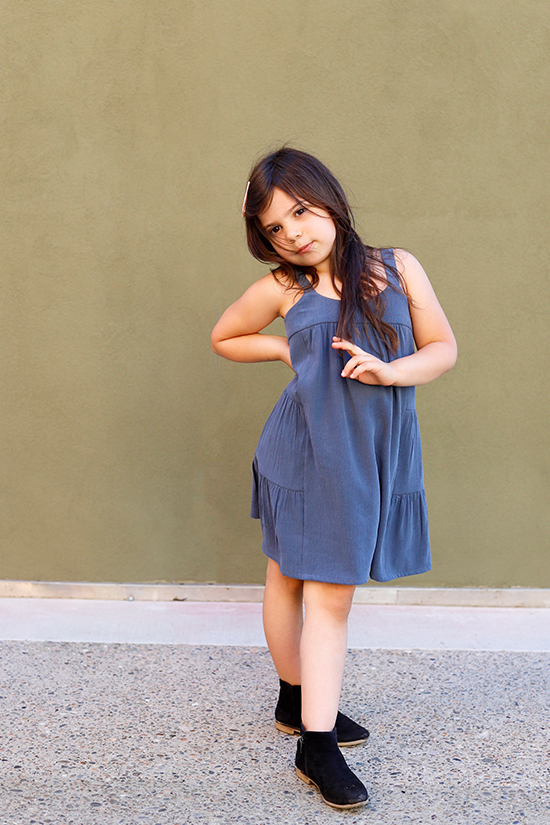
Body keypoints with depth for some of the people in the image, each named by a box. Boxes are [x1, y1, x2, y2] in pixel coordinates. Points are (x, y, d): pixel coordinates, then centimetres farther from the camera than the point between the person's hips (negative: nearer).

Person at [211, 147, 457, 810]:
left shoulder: (397, 269, 1)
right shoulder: (282, 289, -2)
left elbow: (443, 347, 4)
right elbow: (224, 337, 14)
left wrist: (389, 370, -15)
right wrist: (287, 349, -1)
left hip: (374, 455, 1)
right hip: (306, 453, -1)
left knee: (330, 594, 9)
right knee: (288, 581, 8)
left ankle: (315, 743, 21)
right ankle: (297, 701, 26)